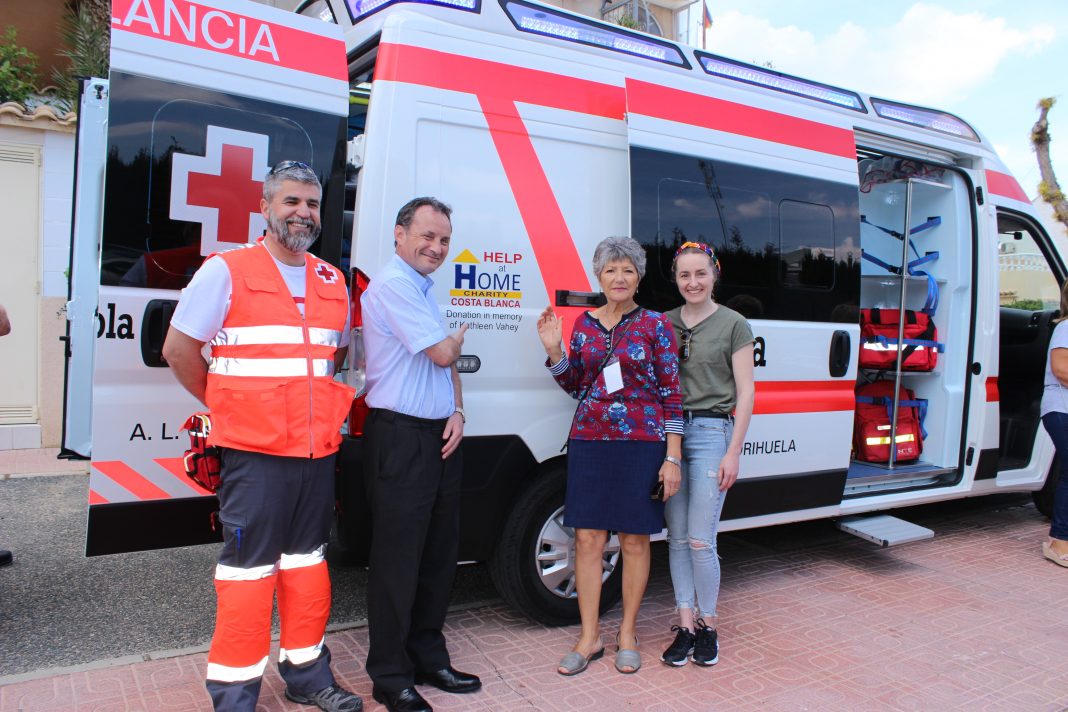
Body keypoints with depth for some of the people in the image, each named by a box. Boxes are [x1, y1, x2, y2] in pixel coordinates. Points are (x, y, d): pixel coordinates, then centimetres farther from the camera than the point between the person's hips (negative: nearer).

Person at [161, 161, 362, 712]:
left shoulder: (333, 283, 12)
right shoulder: (227, 272, -4)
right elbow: (178, 349, -1)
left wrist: (318, 408, 11)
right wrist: (226, 406, 3)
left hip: (319, 452, 6)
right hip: (255, 451, -5)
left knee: (308, 561, 15)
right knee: (249, 570, 0)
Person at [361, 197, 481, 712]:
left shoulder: (422, 289, 19)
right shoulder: (393, 284, -13)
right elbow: (442, 353, -17)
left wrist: (457, 411, 5)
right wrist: (457, 339, 7)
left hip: (439, 436, 10)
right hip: (401, 439, -10)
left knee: (438, 555, 15)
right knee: (398, 561, -1)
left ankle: (428, 659, 29)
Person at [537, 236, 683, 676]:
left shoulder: (655, 325, -1)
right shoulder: (584, 324, 9)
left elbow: (672, 393, -3)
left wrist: (672, 458, -7)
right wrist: (554, 351, -3)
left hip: (642, 443, -3)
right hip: (590, 441, 3)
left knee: (634, 540, 7)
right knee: (588, 539, 5)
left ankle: (627, 633, 24)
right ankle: (589, 637, 19)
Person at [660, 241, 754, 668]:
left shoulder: (733, 324, 1)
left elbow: (745, 392, -1)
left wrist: (733, 452, -7)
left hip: (712, 431, -4)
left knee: (701, 541, -4)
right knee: (677, 538, 8)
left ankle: (707, 625, 16)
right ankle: (685, 626, 20)